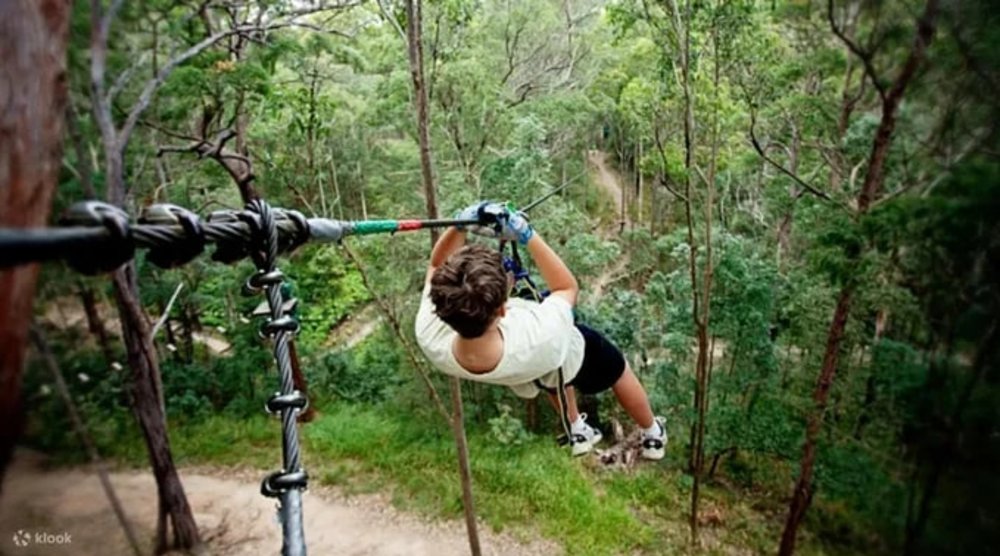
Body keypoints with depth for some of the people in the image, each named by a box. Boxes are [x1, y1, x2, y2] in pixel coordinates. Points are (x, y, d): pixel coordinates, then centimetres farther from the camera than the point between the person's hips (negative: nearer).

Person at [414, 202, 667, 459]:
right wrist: (526, 234, -34)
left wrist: (459, 224, -38)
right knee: (617, 372, 30)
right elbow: (568, 288, -28)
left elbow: (436, 266, -23)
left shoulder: (429, 339, -41)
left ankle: (577, 432, 62)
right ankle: (653, 436, 57)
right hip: (569, 353, -3)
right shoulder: (540, 339, -51)